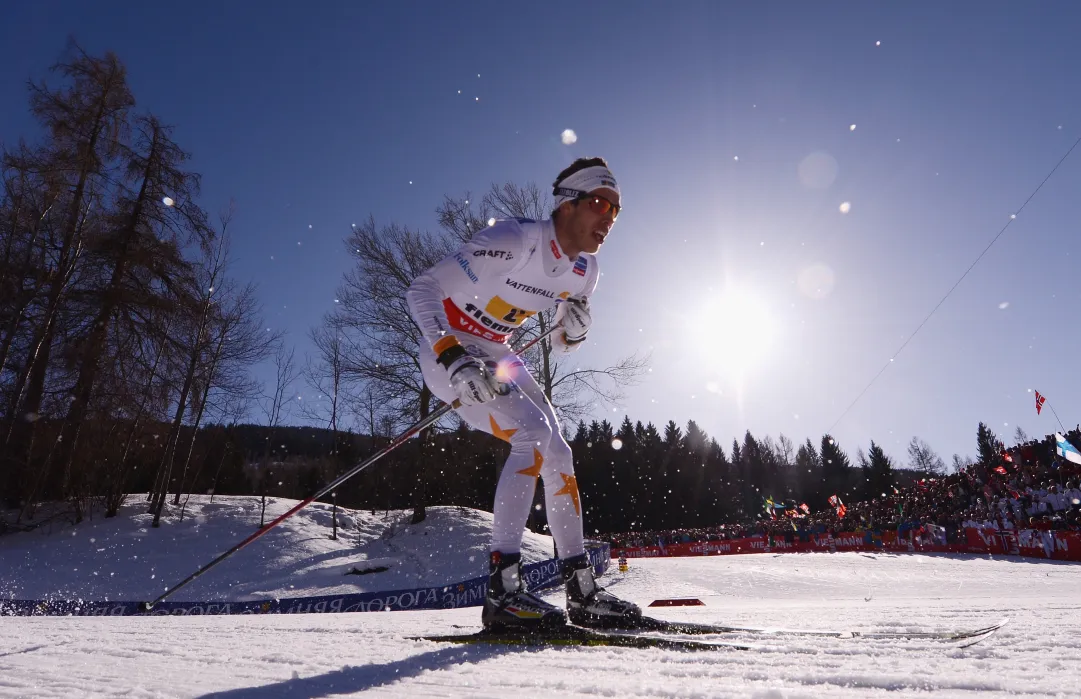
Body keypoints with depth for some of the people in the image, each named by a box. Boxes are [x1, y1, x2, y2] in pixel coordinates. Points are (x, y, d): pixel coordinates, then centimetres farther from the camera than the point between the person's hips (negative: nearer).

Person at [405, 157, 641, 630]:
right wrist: (452, 359, -36)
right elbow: (422, 289, -24)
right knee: (535, 434, -25)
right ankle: (503, 587, -19)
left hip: (495, 357, 8)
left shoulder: (584, 269, 0)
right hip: (448, 353, -8)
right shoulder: (514, 241, -25)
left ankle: (582, 592, 10)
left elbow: (561, 345, 11)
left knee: (559, 455, 1)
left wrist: (575, 329, -13)